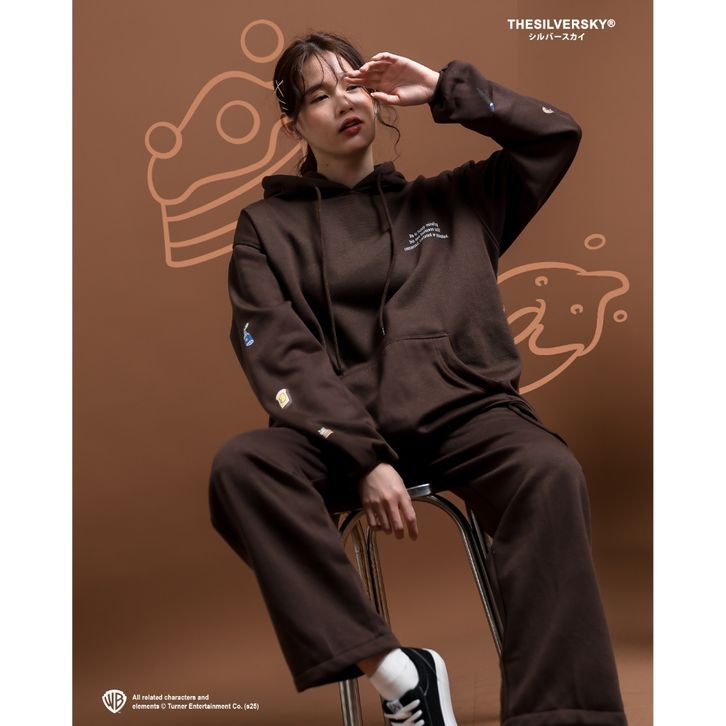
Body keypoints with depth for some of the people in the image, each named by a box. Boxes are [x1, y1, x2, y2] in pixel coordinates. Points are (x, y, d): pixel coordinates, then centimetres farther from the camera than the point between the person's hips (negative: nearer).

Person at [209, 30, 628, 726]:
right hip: (341, 430, 0)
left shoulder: (454, 199, 25)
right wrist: (364, 460, -15)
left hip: (466, 411, 1)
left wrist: (444, 89, 15)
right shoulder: (269, 226, 15)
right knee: (241, 466, -31)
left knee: (550, 474, -32)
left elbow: (558, 135, 23)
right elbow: (282, 358, 0)